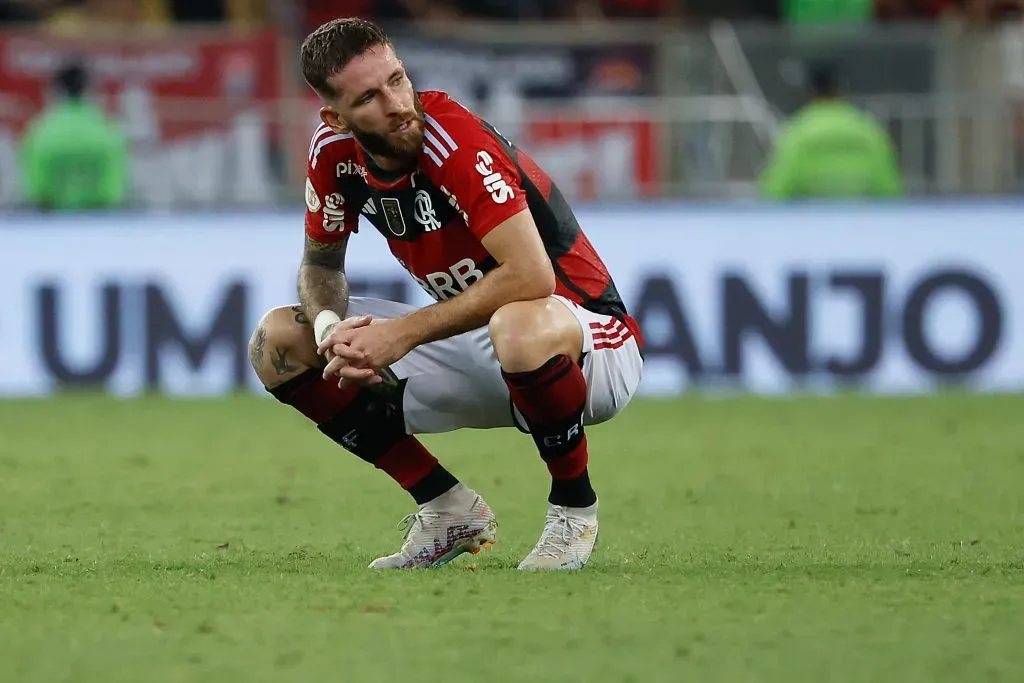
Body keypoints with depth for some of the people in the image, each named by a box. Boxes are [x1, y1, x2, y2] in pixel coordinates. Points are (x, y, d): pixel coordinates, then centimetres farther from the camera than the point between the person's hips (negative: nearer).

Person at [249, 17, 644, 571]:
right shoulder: (334, 149, -6)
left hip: (588, 344, -7)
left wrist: (404, 333, -31)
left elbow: (531, 276, -35)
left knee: (521, 328, -44)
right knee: (278, 343, 0)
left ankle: (574, 508, -14)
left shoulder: (456, 142, -26)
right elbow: (321, 261, 10)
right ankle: (450, 511, 5)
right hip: (475, 355, 7)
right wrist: (329, 327, -14)